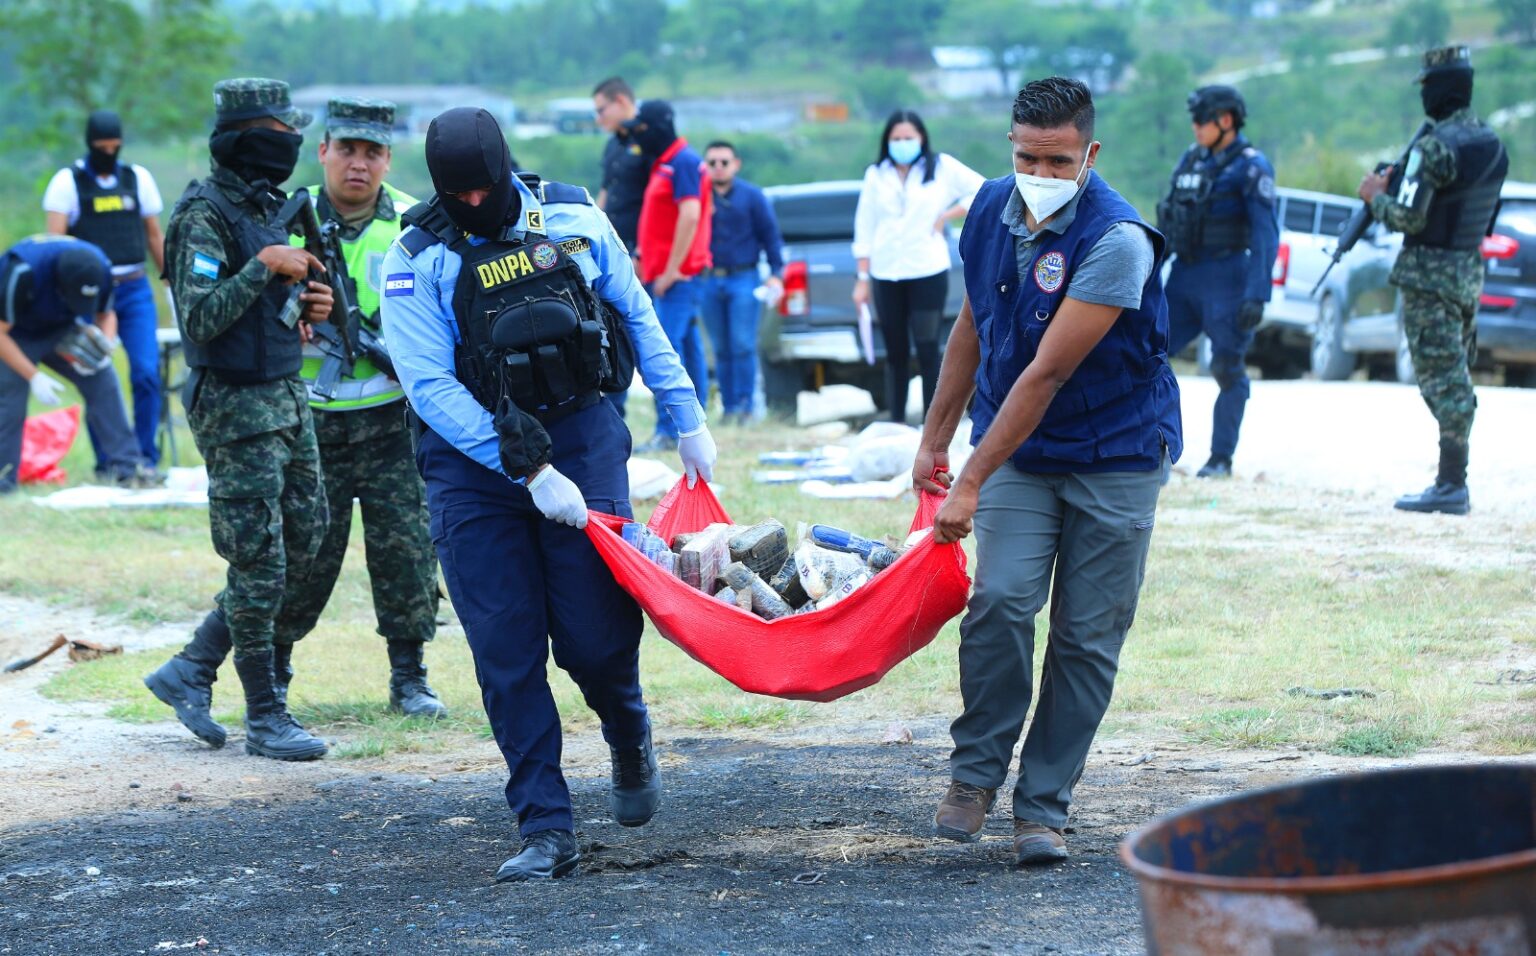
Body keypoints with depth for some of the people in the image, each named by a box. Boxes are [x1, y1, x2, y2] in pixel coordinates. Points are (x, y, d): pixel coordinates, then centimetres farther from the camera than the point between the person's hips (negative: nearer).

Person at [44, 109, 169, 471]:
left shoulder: (138, 178, 9)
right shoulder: (67, 181, 0)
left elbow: (155, 236, 16)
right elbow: (54, 240, -8)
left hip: (135, 290, 2)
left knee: (146, 372, -10)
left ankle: (146, 458, -1)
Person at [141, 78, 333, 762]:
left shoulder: (266, 206, 14)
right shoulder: (204, 216, -14)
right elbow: (201, 319, -22)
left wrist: (305, 308, 5)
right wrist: (265, 268, -24)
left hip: (286, 397, 9)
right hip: (236, 408, -9)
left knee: (302, 546, 11)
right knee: (258, 565, -4)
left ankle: (190, 672, 21)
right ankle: (265, 718, 6)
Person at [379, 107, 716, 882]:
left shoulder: (573, 221, 0)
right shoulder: (417, 260, -7)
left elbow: (638, 317, 12)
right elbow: (430, 386, -14)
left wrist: (687, 419, 12)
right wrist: (529, 472, -19)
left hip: (581, 435, 1)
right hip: (472, 461, -1)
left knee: (595, 634, -5)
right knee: (507, 653, -3)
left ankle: (629, 738, 29)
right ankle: (546, 830, 5)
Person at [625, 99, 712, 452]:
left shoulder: (683, 162, -12)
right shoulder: (663, 163, 19)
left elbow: (690, 215, -20)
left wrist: (671, 270, -21)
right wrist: (649, 263, 18)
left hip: (676, 274, -10)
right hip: (664, 273, 10)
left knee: (666, 348, -14)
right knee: (689, 347, 11)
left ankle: (669, 430, -16)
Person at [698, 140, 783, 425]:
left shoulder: (751, 196, 3)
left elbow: (771, 236, 5)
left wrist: (775, 274, -2)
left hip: (743, 279, -2)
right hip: (708, 282, 2)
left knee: (743, 345, -9)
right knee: (721, 349, 6)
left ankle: (745, 406, -5)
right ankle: (729, 407, 11)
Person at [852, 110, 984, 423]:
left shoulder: (942, 167, 2)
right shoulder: (876, 174, 9)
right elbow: (864, 227, 9)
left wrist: (946, 216, -5)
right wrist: (862, 278, 5)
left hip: (928, 272, -3)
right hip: (885, 276, 3)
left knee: (928, 351, -6)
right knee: (895, 353, 6)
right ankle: (896, 423, 10)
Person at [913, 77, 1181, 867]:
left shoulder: (1116, 241, -23)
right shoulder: (993, 208, -3)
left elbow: (1048, 372, -25)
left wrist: (971, 482, -25)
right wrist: (935, 438, 15)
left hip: (1115, 453, -3)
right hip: (1018, 449, 4)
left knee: (1087, 638, -1)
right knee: (1000, 601, -16)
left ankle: (1043, 805, 10)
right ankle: (975, 773, 1)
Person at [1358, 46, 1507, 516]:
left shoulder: (1435, 147, -18)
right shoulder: (1492, 144, 8)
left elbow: (1408, 218, -21)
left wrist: (1376, 196, -2)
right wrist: (1401, 185, 15)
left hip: (1429, 275, -8)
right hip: (1469, 270, 8)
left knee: (1442, 378, -7)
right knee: (1454, 377, 14)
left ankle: (1450, 486, -7)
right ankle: (1454, 482, 17)